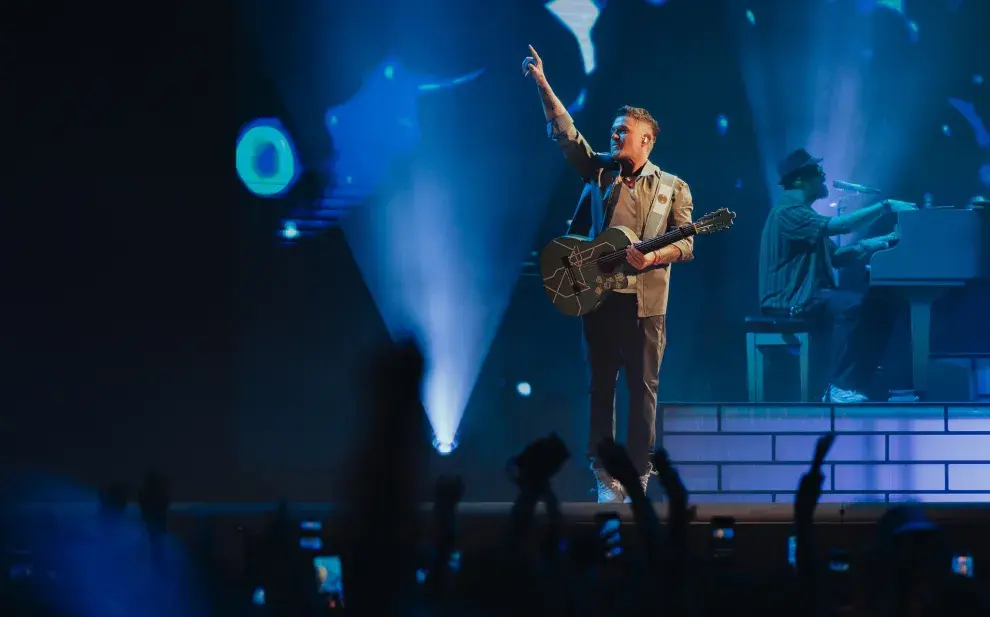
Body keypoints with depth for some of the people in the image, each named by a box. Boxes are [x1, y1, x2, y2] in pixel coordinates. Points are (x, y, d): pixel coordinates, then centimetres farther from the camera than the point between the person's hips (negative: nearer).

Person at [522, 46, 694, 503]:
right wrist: (542, 85, -6)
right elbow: (565, 133, 2)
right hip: (597, 294, 2)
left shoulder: (673, 188, 6)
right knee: (601, 387, 4)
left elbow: (685, 244, 0)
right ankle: (604, 476, 8)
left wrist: (653, 257, -19)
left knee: (643, 389, -2)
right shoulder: (599, 171, 11)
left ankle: (638, 476, 3)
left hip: (645, 302, -2)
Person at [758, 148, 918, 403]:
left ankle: (858, 382, -6)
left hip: (807, 294, 10)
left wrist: (884, 241, 8)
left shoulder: (802, 213, 22)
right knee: (852, 305, -31)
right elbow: (836, 225, -26)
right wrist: (885, 206, -22)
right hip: (790, 300, -10)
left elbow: (837, 256, 19)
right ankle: (839, 388, -27)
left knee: (882, 303, -2)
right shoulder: (788, 211, -12)